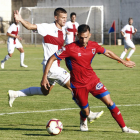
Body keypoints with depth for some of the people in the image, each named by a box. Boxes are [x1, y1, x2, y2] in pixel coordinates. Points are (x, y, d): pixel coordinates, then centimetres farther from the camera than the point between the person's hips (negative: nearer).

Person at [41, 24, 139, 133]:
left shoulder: (94, 46, -3)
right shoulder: (70, 48, -18)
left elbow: (107, 52, 17)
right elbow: (52, 59, -14)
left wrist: (124, 62, 25)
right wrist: (45, 77, -18)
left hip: (93, 80, 3)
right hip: (78, 85, -3)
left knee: (110, 103, -6)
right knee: (86, 111, 3)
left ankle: (124, 128, 3)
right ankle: (83, 122, 42)